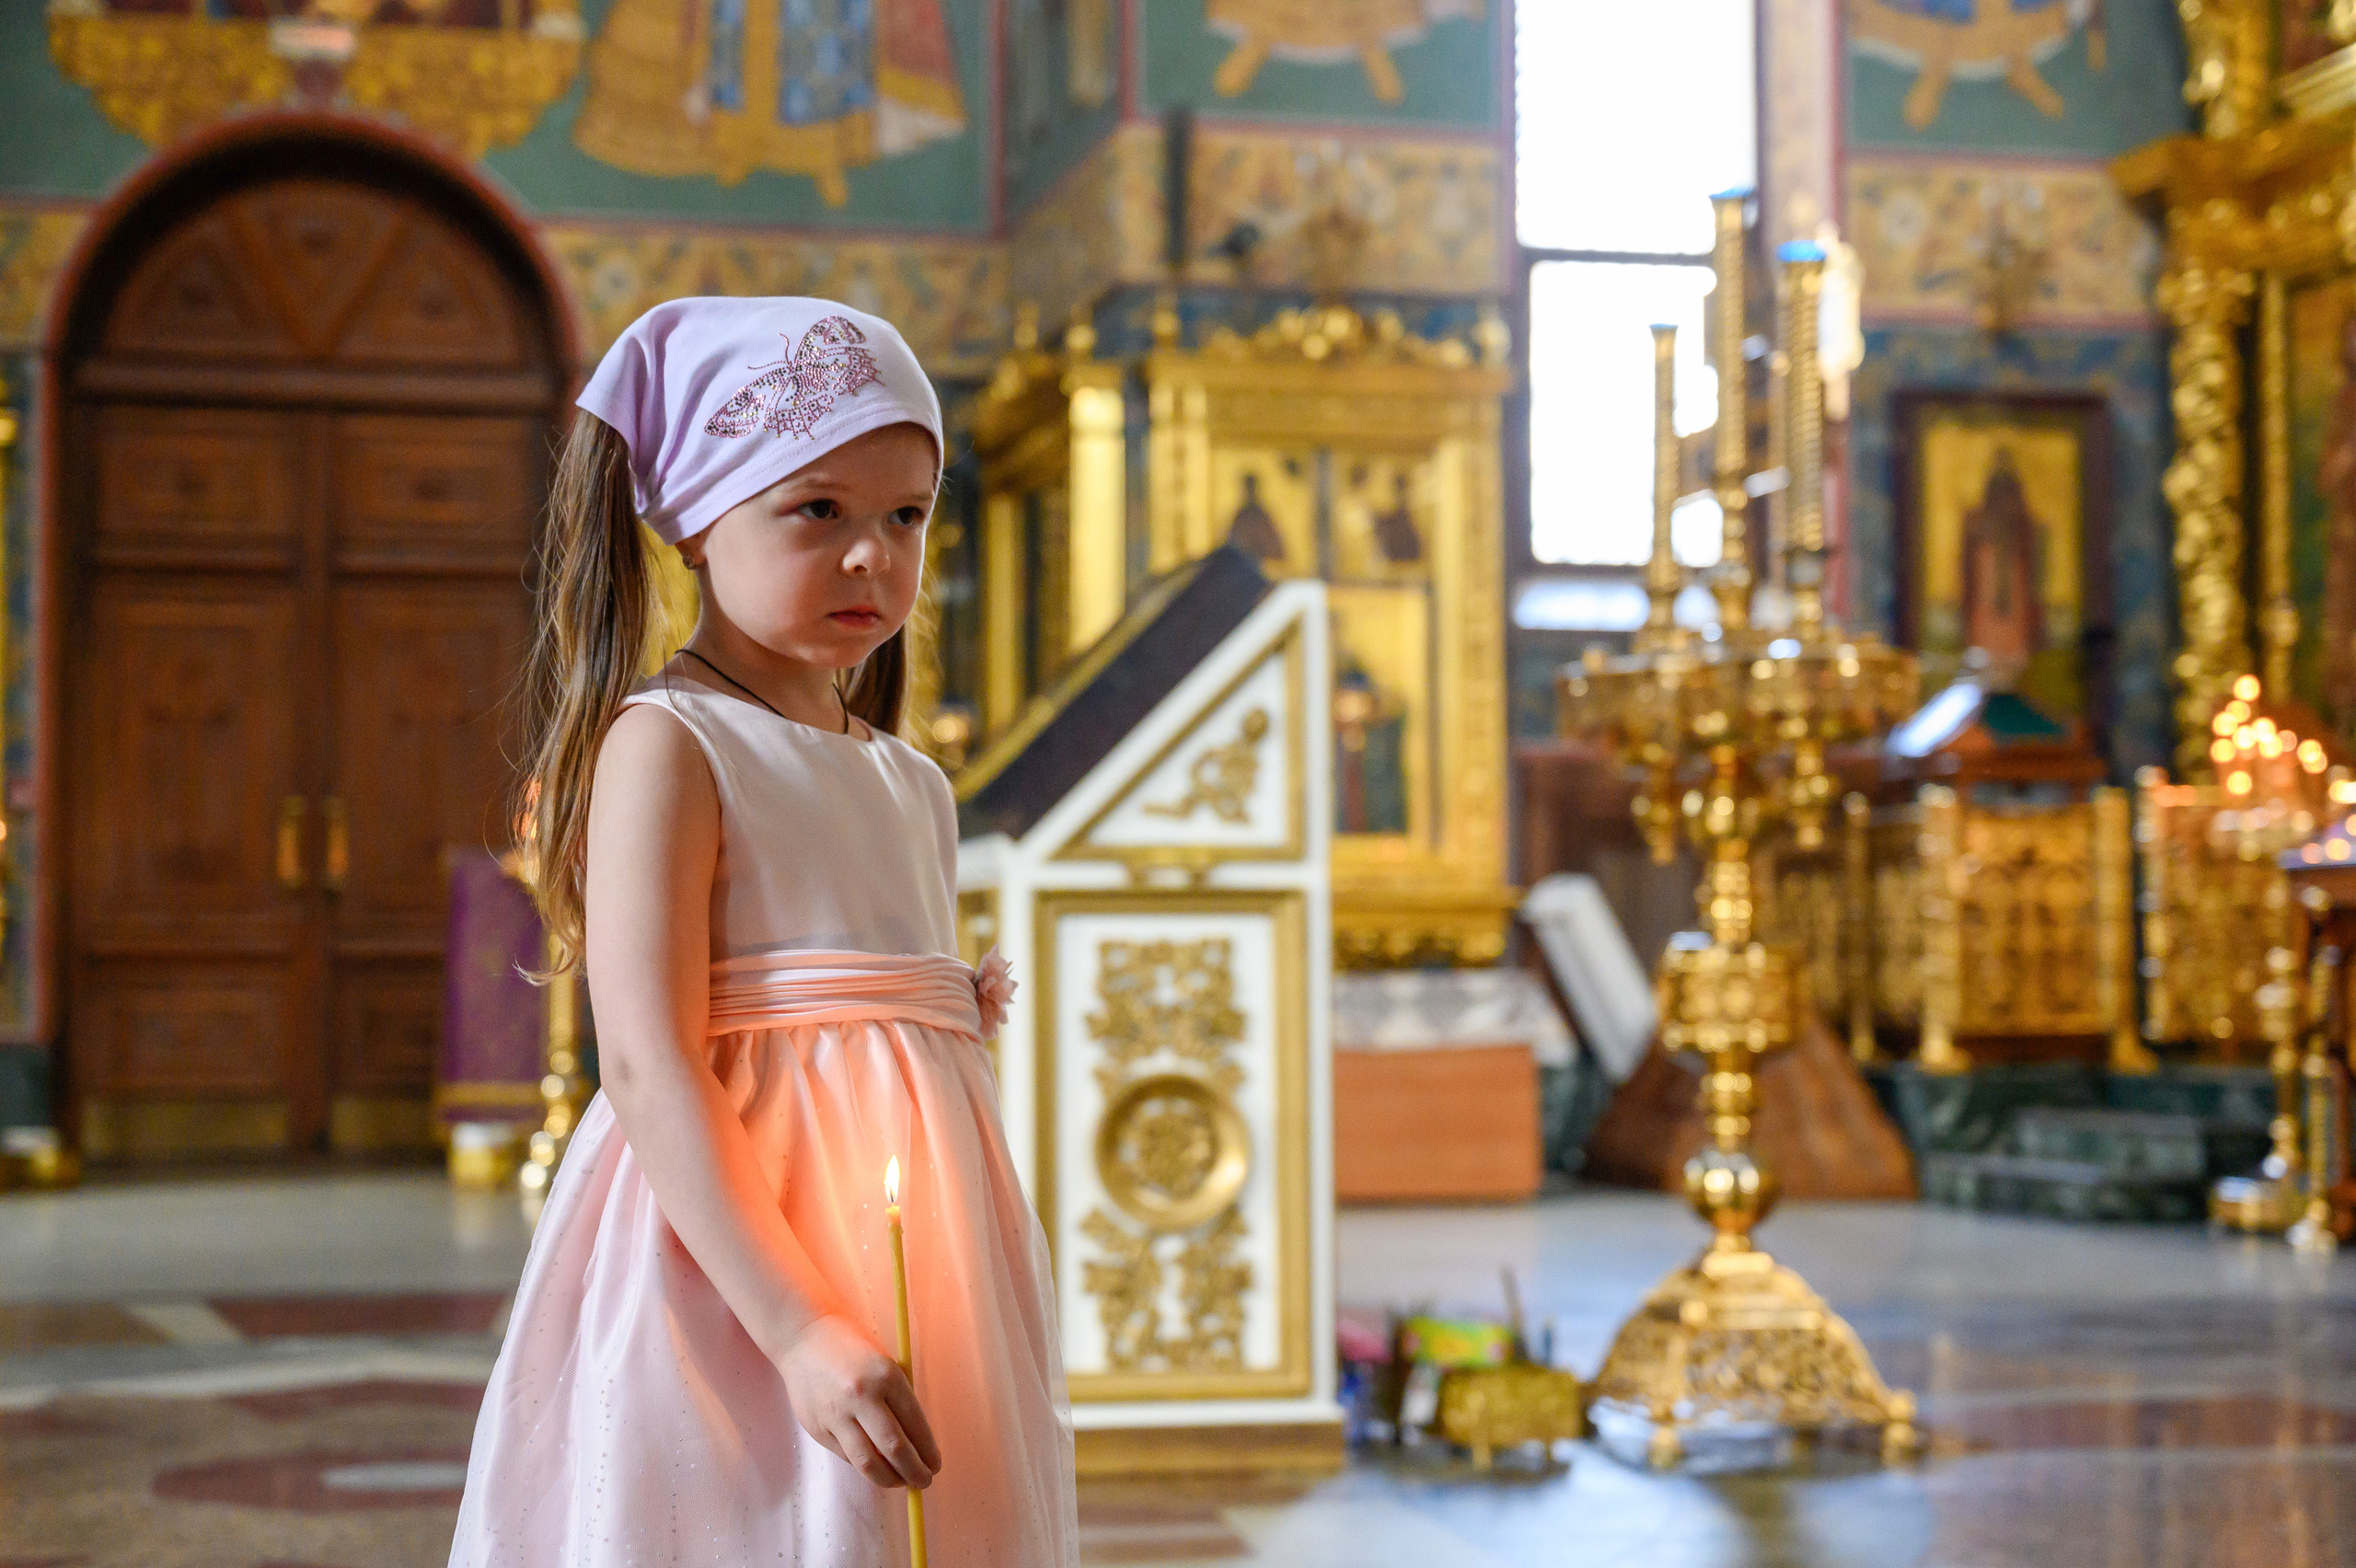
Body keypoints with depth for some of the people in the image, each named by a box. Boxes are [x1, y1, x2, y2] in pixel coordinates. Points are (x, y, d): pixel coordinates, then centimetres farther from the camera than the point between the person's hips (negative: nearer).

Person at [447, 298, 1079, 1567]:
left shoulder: (913, 786, 14)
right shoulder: (665, 744, -9)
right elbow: (649, 1069, -19)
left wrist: (966, 1019, 5)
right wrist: (801, 1328, -25)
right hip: (732, 1261, -7)